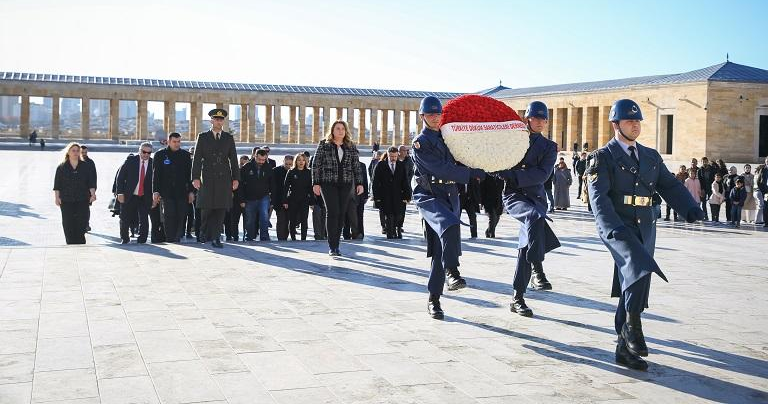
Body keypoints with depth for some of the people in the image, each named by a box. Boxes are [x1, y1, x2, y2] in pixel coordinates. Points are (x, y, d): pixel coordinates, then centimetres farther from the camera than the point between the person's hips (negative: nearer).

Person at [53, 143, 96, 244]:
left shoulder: (86, 166, 10)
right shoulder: (62, 167, 8)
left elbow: (91, 183, 6)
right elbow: (57, 185, 6)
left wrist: (93, 193, -8)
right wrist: (57, 197, -4)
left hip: (82, 201, 0)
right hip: (66, 201, 0)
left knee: (81, 226, -6)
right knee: (68, 227, -1)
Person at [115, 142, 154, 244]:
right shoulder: (131, 160, -2)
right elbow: (120, 177, -1)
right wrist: (120, 193, -7)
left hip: (145, 198, 0)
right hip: (129, 196, 0)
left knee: (144, 220, -4)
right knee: (125, 220, 8)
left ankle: (141, 240, 9)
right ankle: (124, 238, 28)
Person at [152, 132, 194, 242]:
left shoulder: (186, 155, 11)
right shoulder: (160, 155, 5)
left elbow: (189, 174, 12)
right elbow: (156, 175, 3)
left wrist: (191, 191, 7)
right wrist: (155, 191, -5)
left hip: (182, 192, 2)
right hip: (166, 192, -2)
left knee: (181, 216, -1)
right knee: (169, 216, -7)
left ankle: (177, 238, 9)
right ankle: (170, 239, -3)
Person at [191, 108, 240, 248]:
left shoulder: (229, 138, 12)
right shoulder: (202, 137, 6)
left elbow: (233, 159, 11)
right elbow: (196, 159, 1)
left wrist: (236, 178, 4)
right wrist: (195, 177, -9)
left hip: (224, 178, 1)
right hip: (207, 178, -1)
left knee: (221, 209, -3)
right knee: (206, 209, 2)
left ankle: (215, 238, 1)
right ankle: (205, 233, 23)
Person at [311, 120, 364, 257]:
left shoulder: (351, 147, 11)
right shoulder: (324, 145, 4)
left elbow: (356, 167, 12)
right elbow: (316, 165, 3)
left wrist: (359, 183, 5)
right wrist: (315, 183, -3)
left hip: (346, 184, 3)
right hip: (328, 183, -3)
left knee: (341, 214, 3)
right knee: (332, 212, -11)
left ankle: (336, 245, 12)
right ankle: (332, 247, -8)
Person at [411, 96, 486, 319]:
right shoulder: (420, 142, -4)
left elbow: (458, 164, 27)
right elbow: (440, 169, -15)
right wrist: (471, 173, -15)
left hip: (449, 195, 6)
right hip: (428, 196, -6)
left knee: (441, 250, 3)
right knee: (449, 225, -37)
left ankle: (434, 300, 9)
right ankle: (452, 272, -30)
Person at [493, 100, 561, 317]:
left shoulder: (549, 147, 11)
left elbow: (542, 174, -5)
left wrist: (513, 174, -15)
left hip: (536, 197, 2)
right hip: (513, 195, -2)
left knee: (526, 246, 1)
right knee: (535, 217, -35)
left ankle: (517, 298, 7)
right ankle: (537, 270, -34)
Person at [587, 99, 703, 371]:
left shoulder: (651, 157, 17)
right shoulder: (603, 157, -1)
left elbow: (670, 186, 10)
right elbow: (599, 196, -13)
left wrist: (691, 210, -9)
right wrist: (614, 228, -28)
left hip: (644, 229, 6)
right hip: (617, 228, -6)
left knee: (632, 288, 7)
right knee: (640, 268, -30)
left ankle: (625, 349, 14)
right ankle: (632, 324, -15)